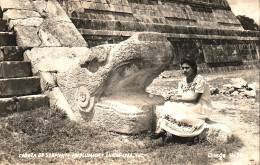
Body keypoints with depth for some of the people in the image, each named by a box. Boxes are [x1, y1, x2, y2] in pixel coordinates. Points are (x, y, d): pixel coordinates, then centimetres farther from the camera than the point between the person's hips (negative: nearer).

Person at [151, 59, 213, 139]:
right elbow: (179, 96, 2)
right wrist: (174, 98, -21)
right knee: (169, 104, -18)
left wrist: (178, 98, -17)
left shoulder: (199, 80, -13)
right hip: (188, 106, 6)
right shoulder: (182, 82, 7)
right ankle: (160, 129, -28)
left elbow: (195, 99, -18)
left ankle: (162, 130, -19)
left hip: (201, 108, -6)